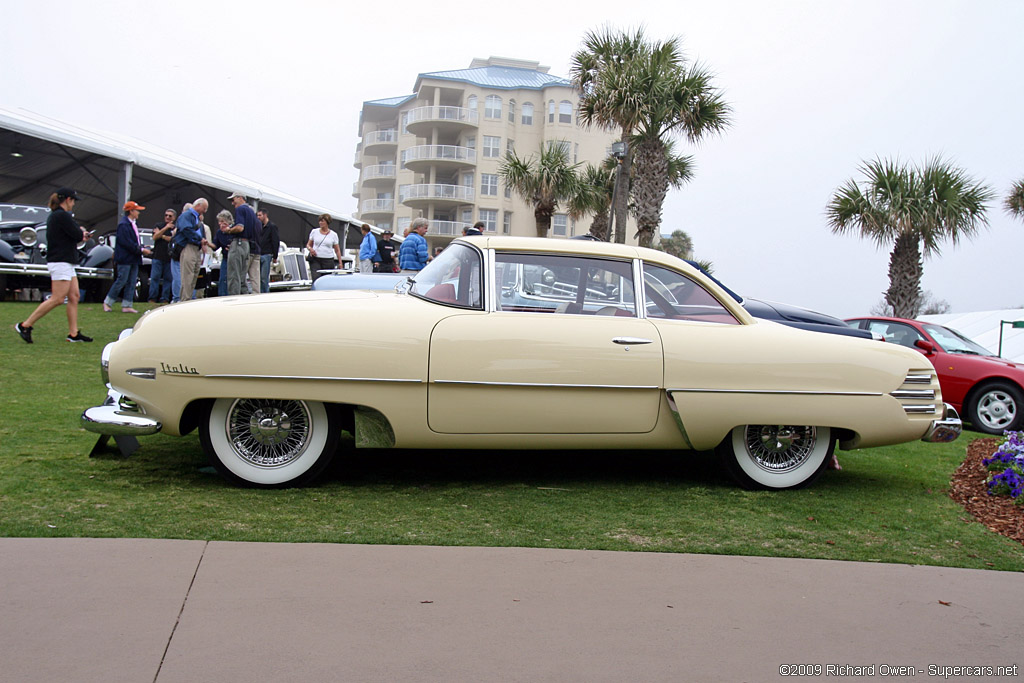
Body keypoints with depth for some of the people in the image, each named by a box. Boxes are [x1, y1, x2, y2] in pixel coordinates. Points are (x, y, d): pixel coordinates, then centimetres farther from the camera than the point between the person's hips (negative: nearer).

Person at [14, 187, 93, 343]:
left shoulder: (53, 215, 17)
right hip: (60, 262, -11)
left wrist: (80, 234, 1)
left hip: (66, 263, 11)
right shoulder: (63, 216, -14)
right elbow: (78, 235, -15)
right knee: (57, 299, -9)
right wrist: (82, 232, 7)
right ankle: (25, 326, -4)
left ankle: (73, 333, 8)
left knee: (74, 296, 8)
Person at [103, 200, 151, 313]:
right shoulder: (123, 225, -14)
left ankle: (126, 306, 10)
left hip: (134, 259, 9)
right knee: (121, 281, -5)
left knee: (132, 283, 7)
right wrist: (141, 250, -17)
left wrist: (142, 249, 2)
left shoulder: (133, 224, 16)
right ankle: (107, 303, 8)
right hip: (125, 258, -9)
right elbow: (127, 243, -20)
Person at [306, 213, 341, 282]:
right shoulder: (314, 232, 8)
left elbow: (337, 250, 8)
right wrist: (310, 248, -7)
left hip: (328, 261, 0)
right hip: (315, 260, 0)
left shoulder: (333, 234, 6)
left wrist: (340, 263, 0)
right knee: (316, 278, -18)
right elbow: (308, 244, 17)